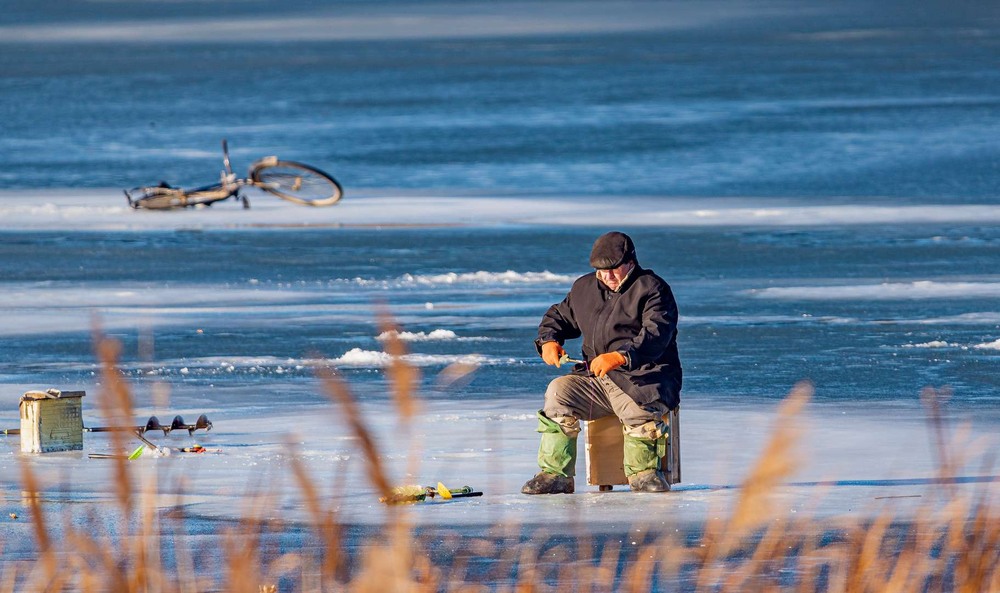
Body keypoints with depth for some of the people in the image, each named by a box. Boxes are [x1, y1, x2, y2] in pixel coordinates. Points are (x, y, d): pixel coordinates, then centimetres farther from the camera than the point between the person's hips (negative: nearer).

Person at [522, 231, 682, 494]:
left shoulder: (652, 289, -5)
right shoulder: (585, 288, 16)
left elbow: (655, 336, -20)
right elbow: (559, 316, 29)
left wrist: (620, 357, -37)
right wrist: (548, 341, 4)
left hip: (645, 378, -5)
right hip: (595, 381, 5)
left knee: (638, 406, -38)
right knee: (559, 391, -22)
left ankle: (643, 472, -13)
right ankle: (555, 475, -20)